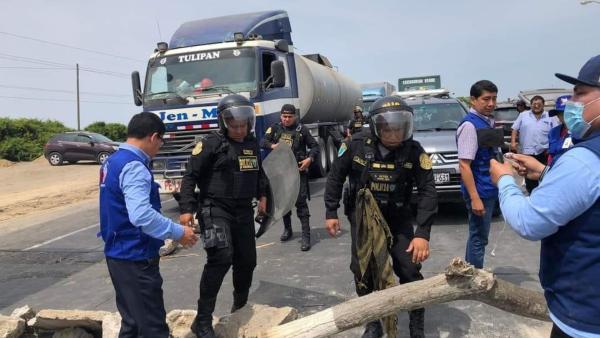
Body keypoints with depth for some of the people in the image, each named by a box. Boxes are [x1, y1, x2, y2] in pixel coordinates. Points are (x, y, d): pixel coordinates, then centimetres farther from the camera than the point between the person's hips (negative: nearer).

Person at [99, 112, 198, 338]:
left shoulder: (112, 162, 10)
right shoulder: (133, 167, -21)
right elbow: (141, 215, -33)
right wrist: (178, 232, -24)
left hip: (118, 254, 10)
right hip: (135, 258, -10)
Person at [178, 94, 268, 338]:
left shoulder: (252, 143, 11)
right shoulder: (212, 143, -10)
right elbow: (191, 176, -12)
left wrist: (262, 195, 21)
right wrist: (186, 209, -20)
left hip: (243, 211, 7)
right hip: (215, 209, -7)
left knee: (247, 261, 11)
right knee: (221, 258, -21)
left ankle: (240, 308, 35)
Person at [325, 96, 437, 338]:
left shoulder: (414, 150, -17)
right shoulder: (356, 145, -17)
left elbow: (427, 191, -17)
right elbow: (335, 178, -3)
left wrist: (423, 233, -24)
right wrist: (331, 213, -2)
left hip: (398, 218, 0)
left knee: (409, 271, -3)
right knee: (363, 272, 3)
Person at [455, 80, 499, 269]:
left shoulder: (488, 122, 10)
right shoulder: (470, 125, -17)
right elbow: (464, 165, -22)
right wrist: (474, 198, -24)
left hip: (489, 189, 9)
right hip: (479, 191, -9)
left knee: (477, 235, 18)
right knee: (478, 237, 2)